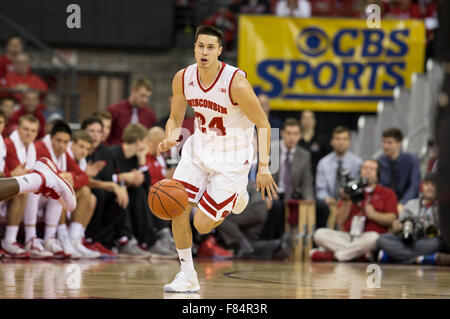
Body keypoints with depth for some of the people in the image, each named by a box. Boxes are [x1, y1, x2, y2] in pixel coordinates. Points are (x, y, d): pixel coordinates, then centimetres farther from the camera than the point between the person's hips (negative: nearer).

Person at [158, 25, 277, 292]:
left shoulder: (236, 83, -24)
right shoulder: (183, 78, -9)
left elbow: (263, 125, -15)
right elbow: (176, 118, 6)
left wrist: (264, 168, -19)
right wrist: (170, 139, -18)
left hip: (231, 158, -5)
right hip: (199, 149, 5)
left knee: (202, 225, -4)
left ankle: (236, 198, 29)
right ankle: (188, 276, 7)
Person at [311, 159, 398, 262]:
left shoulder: (387, 193, 16)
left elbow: (392, 219, 1)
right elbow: (340, 222, 11)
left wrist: (373, 214, -12)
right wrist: (346, 200, 0)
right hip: (347, 236, 3)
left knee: (373, 238, -40)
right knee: (319, 234, -22)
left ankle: (331, 255, -31)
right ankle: (363, 254, -30)